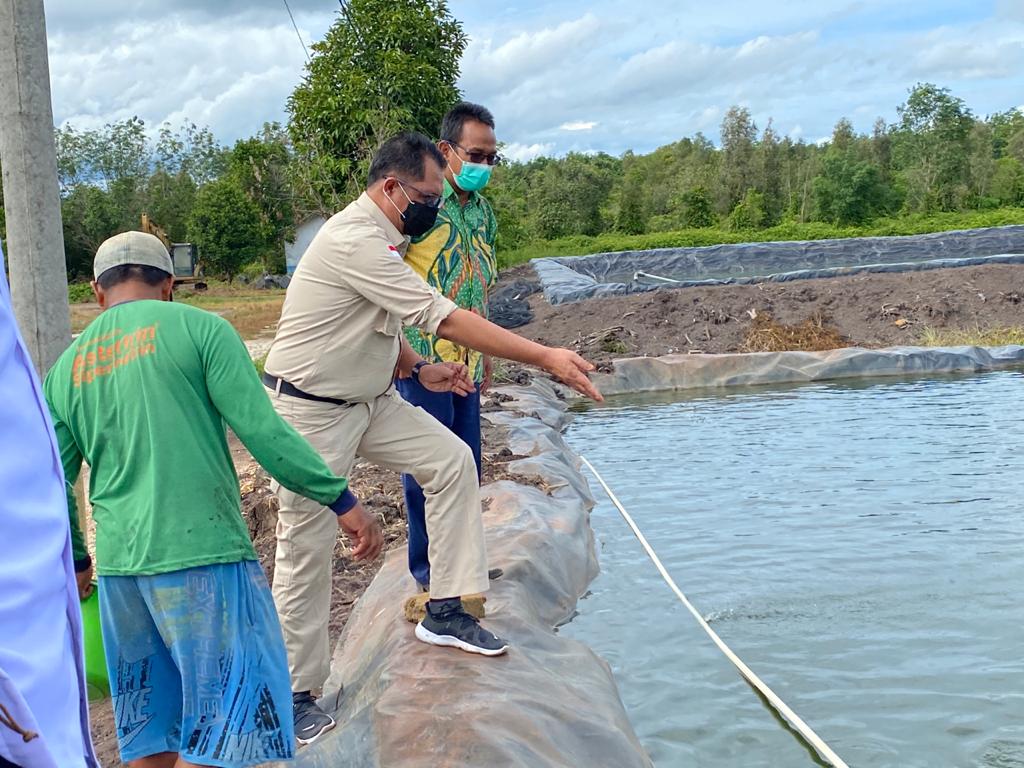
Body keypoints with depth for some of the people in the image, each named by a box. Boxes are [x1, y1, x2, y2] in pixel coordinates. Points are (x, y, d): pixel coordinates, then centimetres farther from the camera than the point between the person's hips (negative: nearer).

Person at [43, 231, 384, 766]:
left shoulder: (66, 367, 12)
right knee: (229, 723, 1)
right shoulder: (198, 328, -2)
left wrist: (75, 561, 29)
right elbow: (262, 431, -11)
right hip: (203, 553, -6)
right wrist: (340, 499, -6)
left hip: (118, 564, 6)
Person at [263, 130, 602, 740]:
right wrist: (544, 357, -31)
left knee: (452, 460, -1)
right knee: (306, 547, -1)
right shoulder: (353, 243, -26)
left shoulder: (376, 239, 6)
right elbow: (444, 319, -31)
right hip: (310, 411, -9)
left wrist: (417, 368, 2)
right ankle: (295, 692, 13)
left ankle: (445, 612, 5)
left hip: (370, 399, 9)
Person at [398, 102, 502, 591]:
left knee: (466, 463, 13)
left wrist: (485, 354, 22)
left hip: (465, 360, 8)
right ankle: (429, 567, 12)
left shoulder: (483, 210, 13)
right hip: (421, 357, -7)